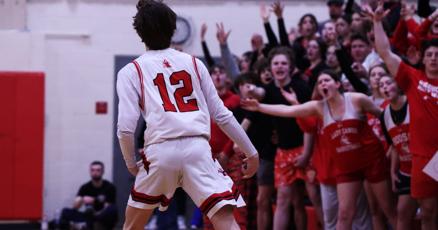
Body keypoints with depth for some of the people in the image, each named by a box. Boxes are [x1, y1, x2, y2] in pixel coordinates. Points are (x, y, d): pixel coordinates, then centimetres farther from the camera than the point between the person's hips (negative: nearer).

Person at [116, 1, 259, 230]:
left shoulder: (131, 72, 10)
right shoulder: (193, 63, 17)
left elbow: (125, 128, 0)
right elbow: (221, 115, 15)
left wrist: (131, 164, 17)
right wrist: (250, 151, 22)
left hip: (161, 151, -1)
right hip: (198, 149, 1)